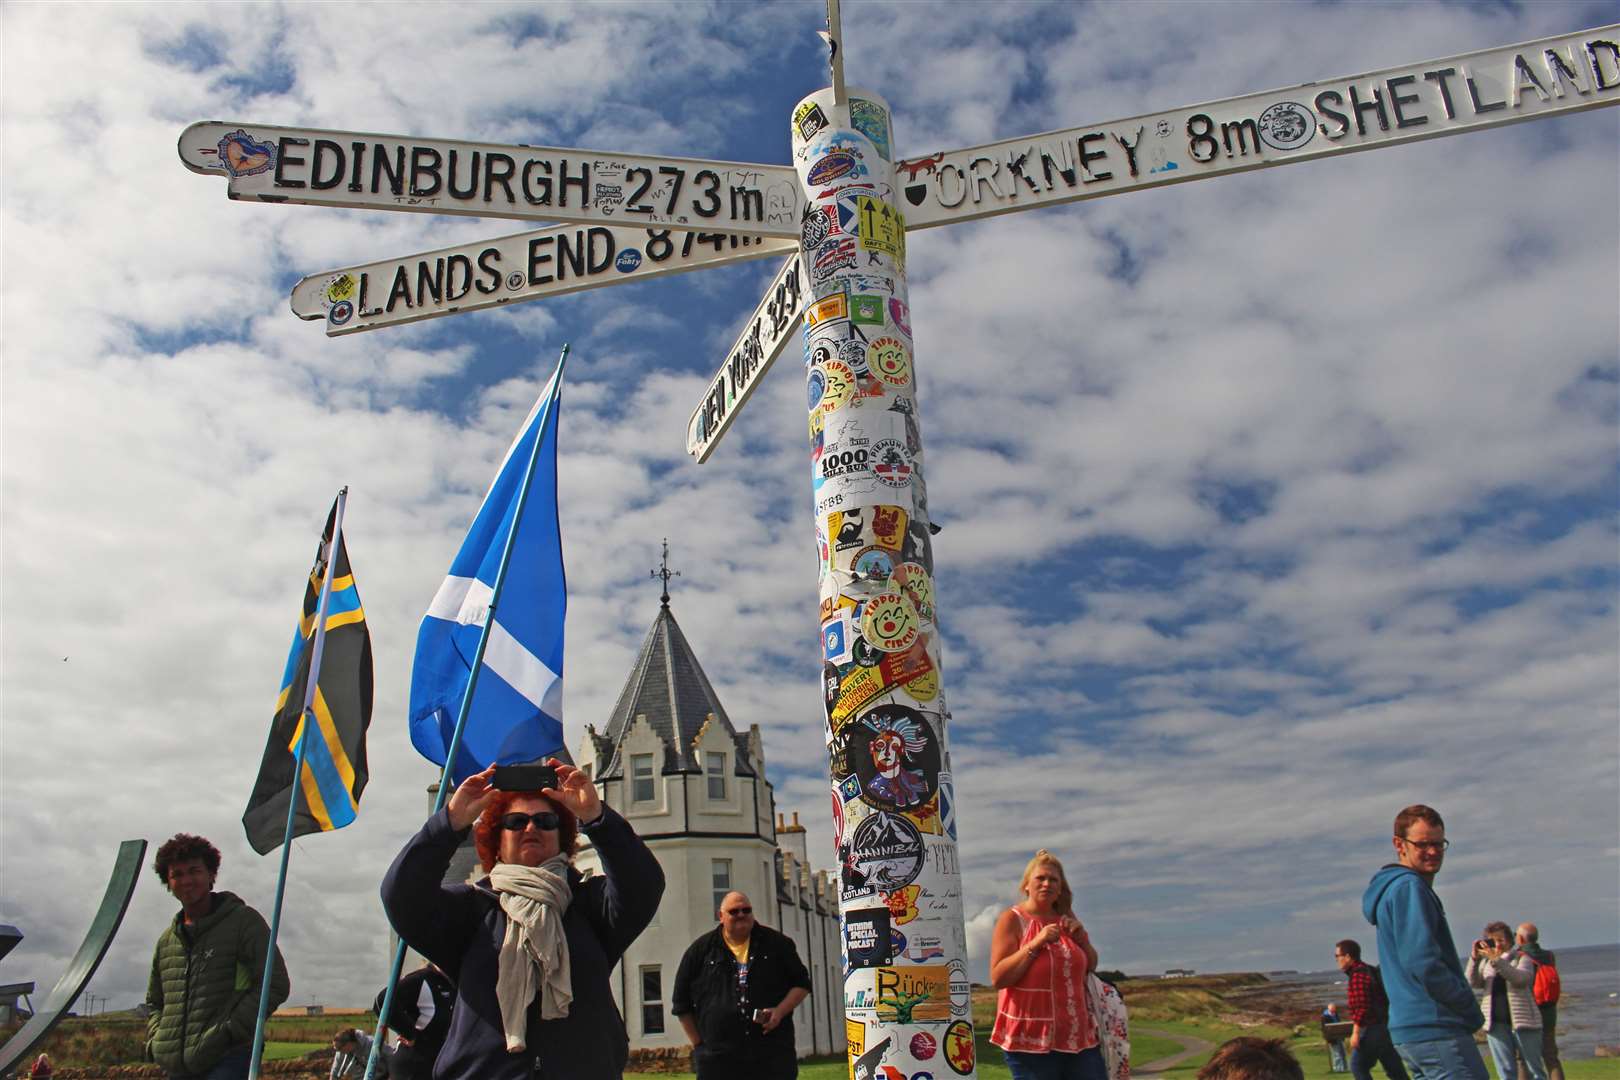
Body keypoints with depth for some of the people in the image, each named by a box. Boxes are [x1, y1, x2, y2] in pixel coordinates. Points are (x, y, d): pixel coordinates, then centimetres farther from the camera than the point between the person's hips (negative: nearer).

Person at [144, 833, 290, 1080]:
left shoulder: (243, 921, 0)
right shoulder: (167, 941, 19)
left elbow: (276, 985, -7)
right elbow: (154, 1002, 31)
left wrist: (227, 1032, -14)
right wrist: (156, 1040, 10)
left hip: (227, 1060, -7)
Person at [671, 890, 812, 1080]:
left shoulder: (777, 944, 8)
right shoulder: (700, 950, 7)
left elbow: (801, 984, 11)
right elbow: (681, 1002, 12)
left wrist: (779, 1011, -6)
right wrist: (698, 1044, 6)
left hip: (772, 1055, 0)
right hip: (718, 1061, 0)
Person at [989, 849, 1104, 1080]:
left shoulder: (1065, 920, 11)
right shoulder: (1012, 920, -5)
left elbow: (1091, 967, 21)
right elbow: (997, 978, -13)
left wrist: (1082, 939, 1)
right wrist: (1035, 944, -20)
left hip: (1078, 1036, 5)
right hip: (1032, 1039, -5)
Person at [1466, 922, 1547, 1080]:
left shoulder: (1521, 958, 1)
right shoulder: (1486, 961, 13)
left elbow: (1519, 978, -20)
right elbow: (1473, 983, 0)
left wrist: (1496, 959, -30)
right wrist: (1474, 958, -12)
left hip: (1523, 1020, -3)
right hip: (1496, 1023, 3)